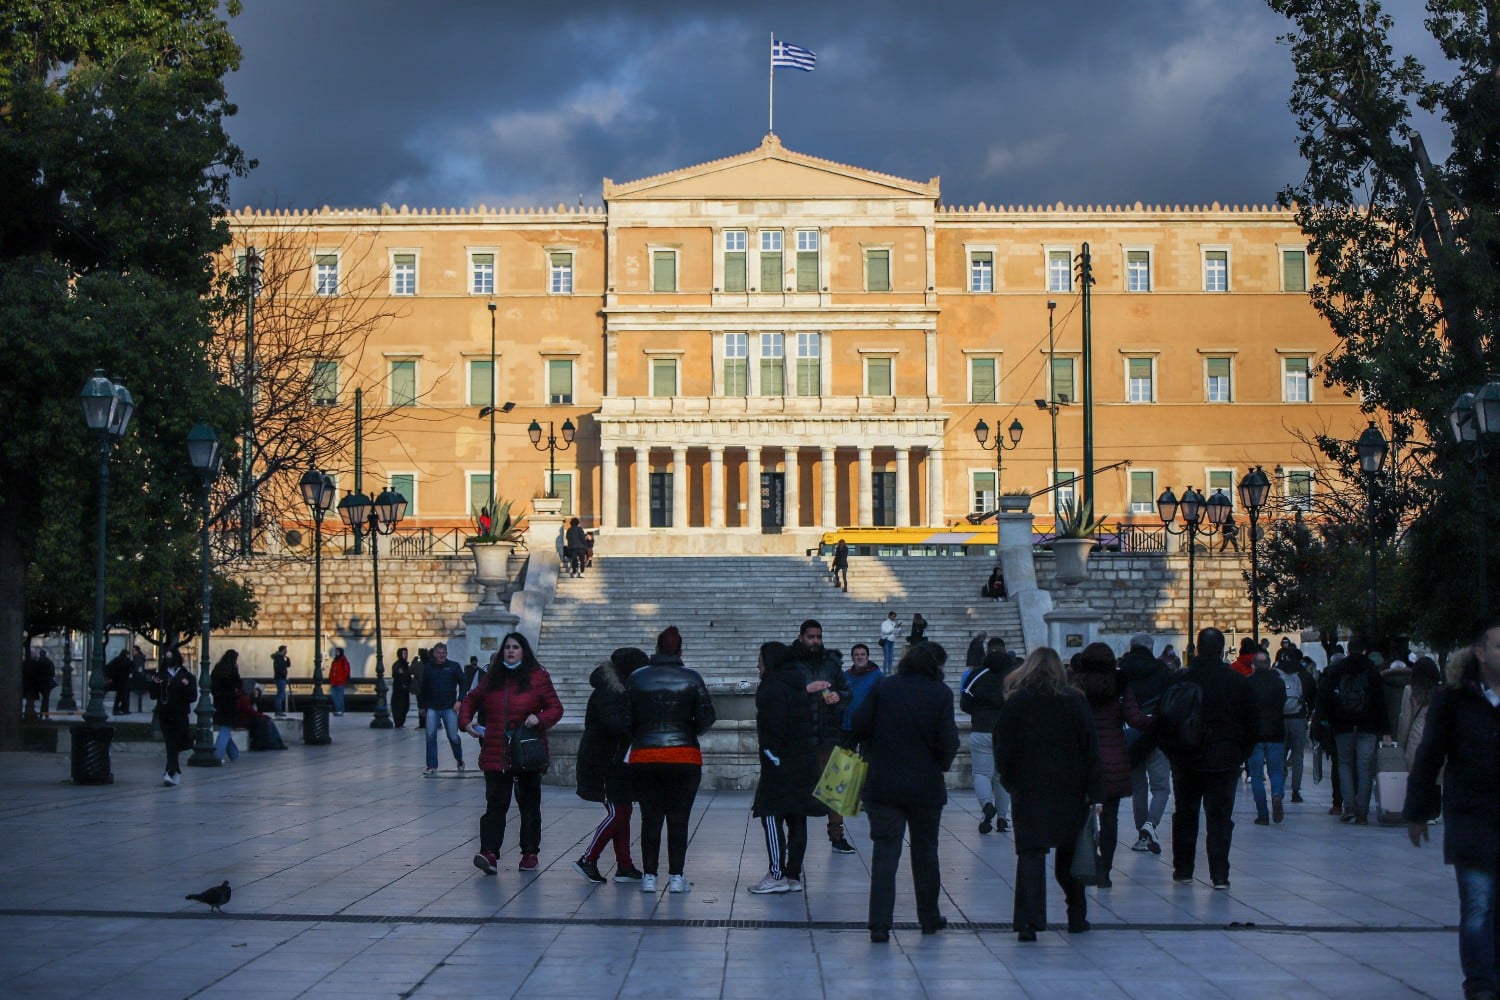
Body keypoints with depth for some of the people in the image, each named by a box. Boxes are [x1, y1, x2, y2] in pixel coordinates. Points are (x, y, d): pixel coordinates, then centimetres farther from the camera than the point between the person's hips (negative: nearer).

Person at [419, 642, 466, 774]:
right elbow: (423, 688, 14)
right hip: (432, 708, 2)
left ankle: (459, 760, 27)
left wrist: (459, 700, -8)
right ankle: (432, 766, 1)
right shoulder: (428, 668, 6)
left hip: (449, 708, -2)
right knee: (431, 736, -6)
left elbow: (463, 683, 1)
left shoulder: (454, 666, 0)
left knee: (453, 737, 0)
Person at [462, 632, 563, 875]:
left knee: (529, 804, 8)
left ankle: (530, 853, 18)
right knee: (495, 804, -6)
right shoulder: (491, 677, 10)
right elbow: (471, 700, 23)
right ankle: (489, 853, -14)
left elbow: (555, 708, 0)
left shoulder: (538, 678, 0)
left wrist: (540, 719, -19)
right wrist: (466, 721, 6)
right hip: (495, 755, 2)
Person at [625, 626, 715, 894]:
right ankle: (676, 877, 3)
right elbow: (707, 717, -4)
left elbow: (626, 719, 1)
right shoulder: (691, 678, -1)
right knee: (679, 819, 4)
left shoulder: (636, 679, 2)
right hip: (684, 758, -1)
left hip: (644, 758, 1)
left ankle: (649, 876, 5)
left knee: (650, 818, 7)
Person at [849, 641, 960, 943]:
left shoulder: (884, 688, -3)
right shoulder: (941, 694, -6)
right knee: (925, 852, 16)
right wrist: (943, 763, 10)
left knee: (885, 853, 1)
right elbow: (947, 742, -11)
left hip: (883, 785, 0)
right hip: (926, 787, 0)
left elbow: (858, 728, -5)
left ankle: (879, 924, -7)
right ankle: (929, 917, 28)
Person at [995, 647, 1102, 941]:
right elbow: (1090, 748, -2)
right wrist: (1095, 794, -1)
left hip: (1029, 789, -1)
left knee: (1030, 853, -4)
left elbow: (1003, 747, 0)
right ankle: (1077, 917, 22)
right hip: (1070, 791, 2)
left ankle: (1029, 920, -16)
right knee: (1069, 854, 15)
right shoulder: (1075, 701, 1)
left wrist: (1008, 779, 14)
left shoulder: (1016, 702, -1)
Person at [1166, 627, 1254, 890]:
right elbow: (1251, 724, 3)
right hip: (1225, 760, 0)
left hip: (1187, 759, 0)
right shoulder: (1238, 681, -2)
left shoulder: (1179, 680, -6)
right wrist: (1242, 755, 13)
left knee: (1186, 814, 12)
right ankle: (1219, 875, -2)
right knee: (1220, 817, 2)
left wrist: (1172, 754, 10)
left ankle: (1183, 870, 16)